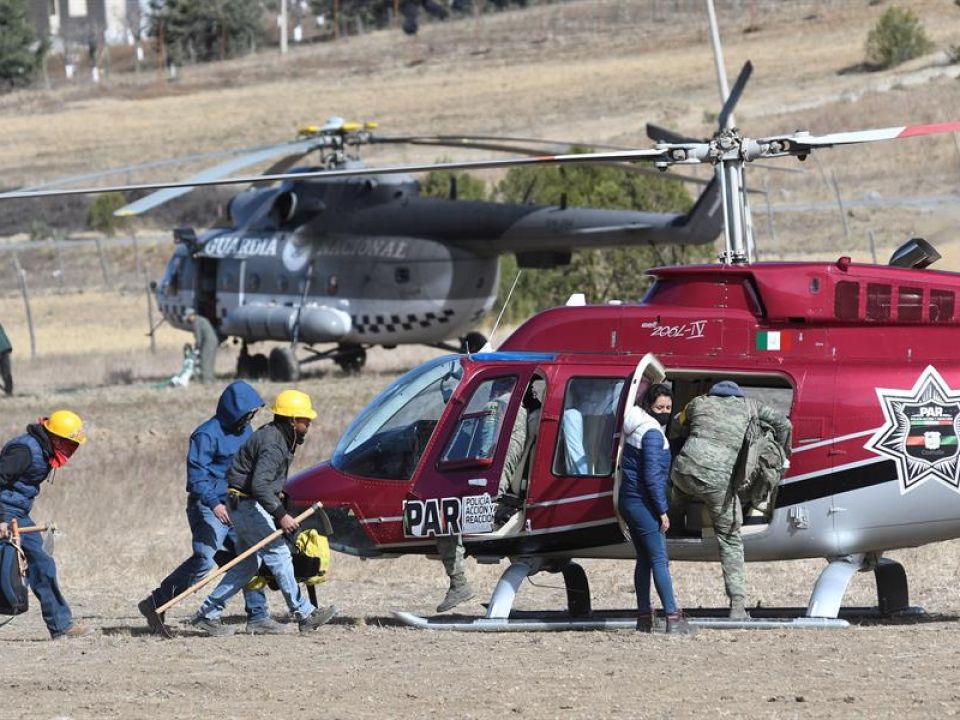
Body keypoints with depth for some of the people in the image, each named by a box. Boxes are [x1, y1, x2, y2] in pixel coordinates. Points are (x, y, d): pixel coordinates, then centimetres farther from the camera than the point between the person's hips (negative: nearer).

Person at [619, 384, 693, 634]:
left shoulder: (637, 430, 14)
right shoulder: (652, 433, -16)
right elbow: (652, 475, -20)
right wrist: (662, 511, -16)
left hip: (628, 500, 10)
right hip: (643, 503, -10)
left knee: (644, 559, 13)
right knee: (659, 560, -11)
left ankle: (644, 618, 15)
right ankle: (673, 618, -14)